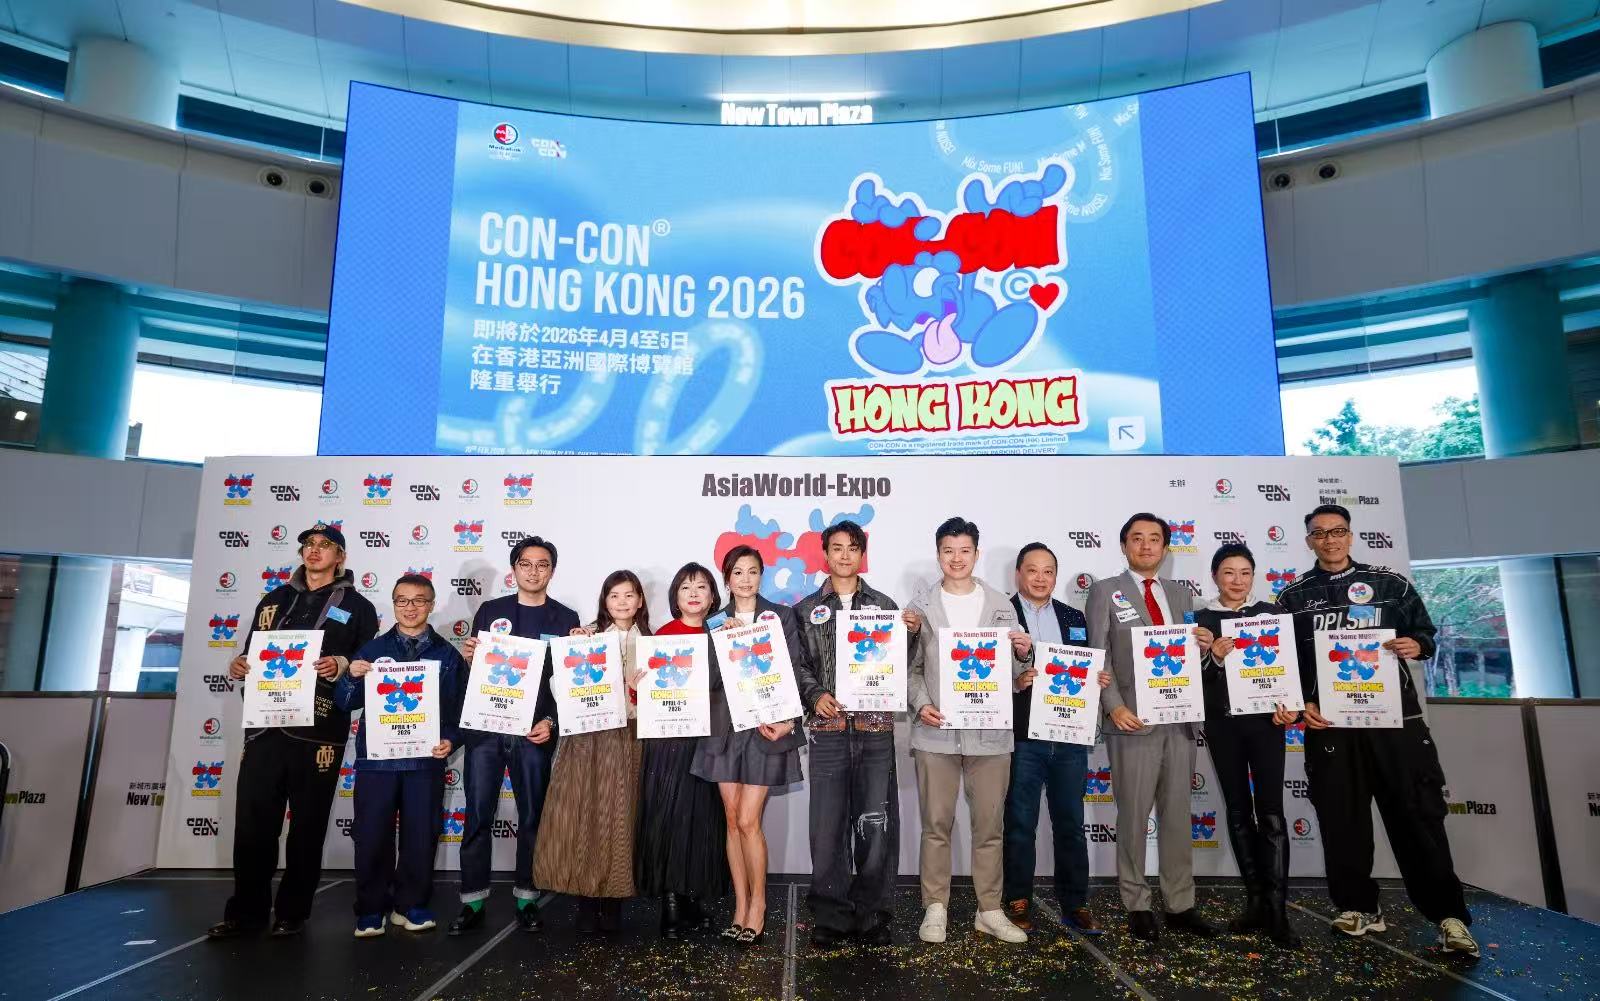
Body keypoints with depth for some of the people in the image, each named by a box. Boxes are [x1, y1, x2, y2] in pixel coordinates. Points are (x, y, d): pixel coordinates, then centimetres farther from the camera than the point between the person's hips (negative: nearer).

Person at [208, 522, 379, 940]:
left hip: (320, 728, -3)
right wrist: (238, 664, 3)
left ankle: (292, 913, 15)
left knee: (308, 825, 3)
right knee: (252, 820, 2)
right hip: (265, 721, 4)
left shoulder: (357, 606, 6)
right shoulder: (275, 599, 19)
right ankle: (245, 912, 15)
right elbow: (253, 649, 24)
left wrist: (342, 665, -18)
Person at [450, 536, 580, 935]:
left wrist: (550, 721, -9)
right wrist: (468, 657, -10)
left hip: (534, 732, -1)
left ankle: (527, 898, 19)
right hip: (484, 727, 1)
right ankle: (472, 902, 14)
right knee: (478, 817, 3)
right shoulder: (490, 611, 10)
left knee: (531, 817, 6)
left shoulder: (565, 618, 4)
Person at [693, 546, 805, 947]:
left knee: (748, 820, -6)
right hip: (726, 727, 3)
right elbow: (709, 679, 2)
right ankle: (740, 905, 19)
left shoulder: (781, 616, 3)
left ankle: (757, 904, 11)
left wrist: (786, 718, -12)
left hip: (767, 726, -3)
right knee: (732, 819, 7)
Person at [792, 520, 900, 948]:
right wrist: (816, 695, -12)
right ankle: (831, 917, 16)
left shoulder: (884, 606, 11)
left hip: (876, 726, 0)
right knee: (828, 825, 3)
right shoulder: (807, 609, 10)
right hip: (828, 729, 0)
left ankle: (874, 917, 16)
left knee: (876, 824, 3)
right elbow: (797, 663, 4)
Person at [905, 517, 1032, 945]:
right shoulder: (922, 610, 5)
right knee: (936, 824, 6)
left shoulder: (1001, 607, 7)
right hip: (936, 732, -1)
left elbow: (1013, 672, 7)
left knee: (989, 825, 8)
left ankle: (989, 910, 21)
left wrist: (1024, 654, -13)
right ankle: (935, 908, 18)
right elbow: (912, 670, 5)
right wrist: (921, 705, -11)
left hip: (989, 732, 1)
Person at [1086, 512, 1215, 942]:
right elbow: (1099, 657, -4)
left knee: (1177, 815, 10)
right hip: (1133, 721, -4)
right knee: (1133, 817, 4)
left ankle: (1180, 905, 20)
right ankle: (1137, 906, 14)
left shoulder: (1180, 594, 15)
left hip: (1179, 720, 4)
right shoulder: (1105, 591, 1)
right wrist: (1114, 707, -15)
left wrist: (1204, 646, -5)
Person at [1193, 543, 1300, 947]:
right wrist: (1214, 658, -19)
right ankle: (1256, 902, 17)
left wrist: (1291, 706, -8)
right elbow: (1194, 678, 0)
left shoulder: (1270, 613, 5)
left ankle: (1277, 911, -3)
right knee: (1238, 811, 8)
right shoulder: (1202, 619, 2)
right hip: (1222, 724, 1)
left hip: (1264, 720, -1)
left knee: (1271, 812, -6)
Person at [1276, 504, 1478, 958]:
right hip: (1329, 722, 1)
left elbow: (1425, 633, 12)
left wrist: (1417, 646, -11)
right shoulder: (1293, 596, 8)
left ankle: (1448, 914, 9)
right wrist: (1301, 703, -4)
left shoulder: (1391, 583, 7)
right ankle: (1360, 908, 18)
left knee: (1418, 815, -1)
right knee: (1342, 820, 6)